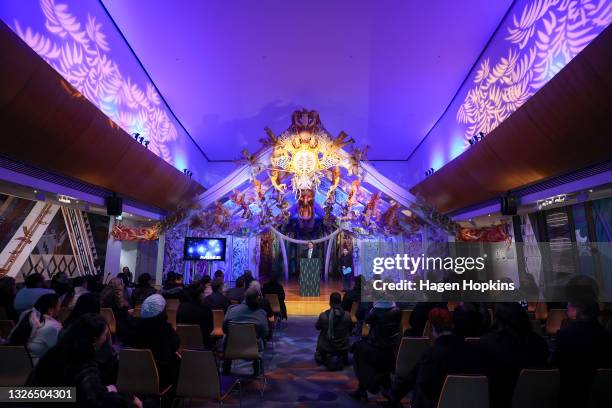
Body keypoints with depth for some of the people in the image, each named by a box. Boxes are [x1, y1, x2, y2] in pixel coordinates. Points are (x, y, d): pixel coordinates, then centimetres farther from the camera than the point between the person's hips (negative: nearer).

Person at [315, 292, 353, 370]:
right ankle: (340, 359, 5)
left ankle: (328, 359, -2)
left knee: (319, 359, 28)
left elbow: (317, 327, -3)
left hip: (326, 348, -2)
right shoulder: (347, 316, -20)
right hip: (342, 348, 2)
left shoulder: (323, 316, -22)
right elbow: (351, 329, -1)